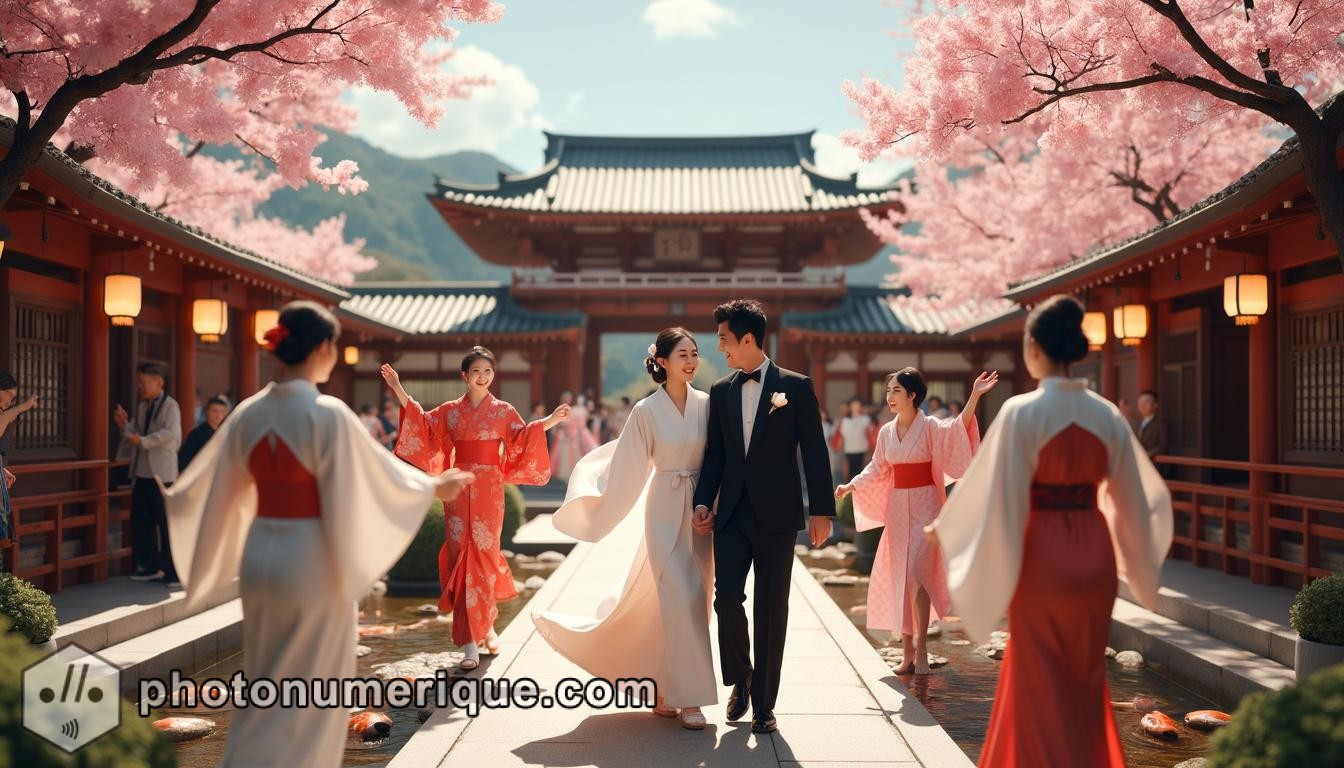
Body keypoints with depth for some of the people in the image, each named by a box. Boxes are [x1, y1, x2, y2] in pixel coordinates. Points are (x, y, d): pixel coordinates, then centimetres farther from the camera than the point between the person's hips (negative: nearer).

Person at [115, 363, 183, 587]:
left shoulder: (170, 406, -8)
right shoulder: (141, 407, 16)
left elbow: (171, 433, -23)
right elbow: (135, 435, 21)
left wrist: (143, 441, -25)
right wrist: (124, 425, 2)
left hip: (161, 474, -8)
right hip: (141, 473, 8)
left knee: (166, 523, -5)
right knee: (140, 522, 11)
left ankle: (173, 572, 0)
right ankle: (150, 566, 22)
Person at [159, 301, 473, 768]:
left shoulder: (248, 413, 2)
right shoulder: (329, 414, -16)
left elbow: (210, 483, 11)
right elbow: (377, 475, -9)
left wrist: (162, 496, 32)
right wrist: (434, 487, 7)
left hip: (258, 555, 6)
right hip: (312, 559, -6)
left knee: (264, 686, 20)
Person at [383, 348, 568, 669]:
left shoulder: (504, 411, 7)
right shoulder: (450, 411, 9)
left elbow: (523, 438, 6)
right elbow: (422, 425, 10)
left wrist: (549, 421, -5)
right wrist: (399, 391, 6)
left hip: (489, 489, -1)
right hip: (459, 488, 1)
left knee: (483, 553, 1)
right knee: (461, 555, -4)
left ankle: (485, 623, 24)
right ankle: (471, 643, -2)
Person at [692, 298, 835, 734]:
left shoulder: (795, 386, -1)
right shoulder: (721, 391, 10)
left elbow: (814, 451, -2)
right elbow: (714, 453, 12)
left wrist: (821, 511, -7)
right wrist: (704, 502, 1)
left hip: (777, 514, -3)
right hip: (732, 513, 3)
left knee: (771, 609, 3)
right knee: (727, 597, -8)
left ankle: (763, 704, 14)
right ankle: (740, 680, 18)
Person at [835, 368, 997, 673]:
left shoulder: (930, 427, -8)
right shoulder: (887, 432, 8)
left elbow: (959, 429, -27)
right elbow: (877, 470, 14)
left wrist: (974, 397, -40)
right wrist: (851, 486, 1)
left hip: (925, 505, -5)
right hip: (897, 508, 5)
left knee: (916, 574, -14)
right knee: (898, 578, 6)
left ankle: (921, 648, -5)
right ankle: (907, 652, 15)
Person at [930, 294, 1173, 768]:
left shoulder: (1022, 412, -14)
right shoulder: (1107, 414, 1)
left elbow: (993, 491, -13)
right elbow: (1134, 496, 8)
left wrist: (943, 526, 3)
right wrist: (1138, 555, 27)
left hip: (1042, 557, -5)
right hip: (1094, 556, 5)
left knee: (1044, 685, 9)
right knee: (1086, 679, 20)